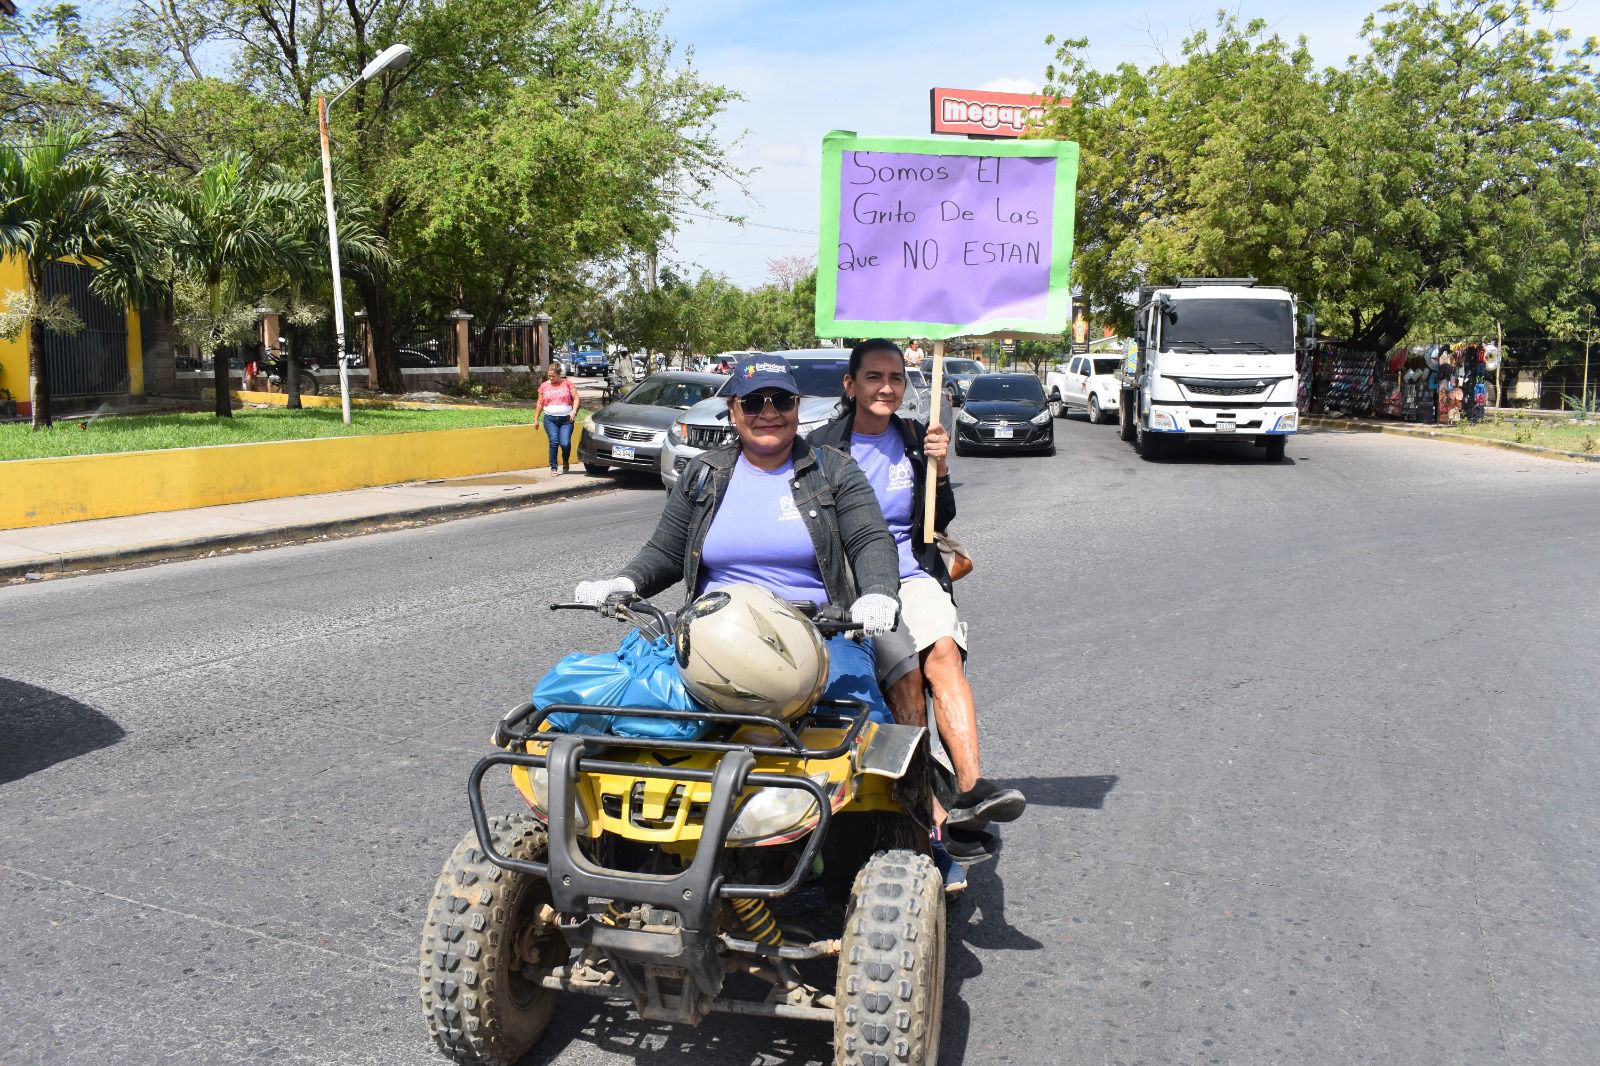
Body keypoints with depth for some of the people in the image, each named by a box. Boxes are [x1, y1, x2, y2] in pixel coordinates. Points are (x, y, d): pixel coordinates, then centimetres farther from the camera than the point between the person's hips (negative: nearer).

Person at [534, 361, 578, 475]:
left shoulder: (567, 383, 5)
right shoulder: (544, 386, 11)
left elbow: (576, 398, 4)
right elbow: (539, 403, 17)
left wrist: (574, 411, -11)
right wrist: (536, 418, 14)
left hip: (566, 419, -1)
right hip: (550, 419, 1)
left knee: (565, 443, -11)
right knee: (554, 442, -10)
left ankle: (565, 462, 19)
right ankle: (553, 468, 0)